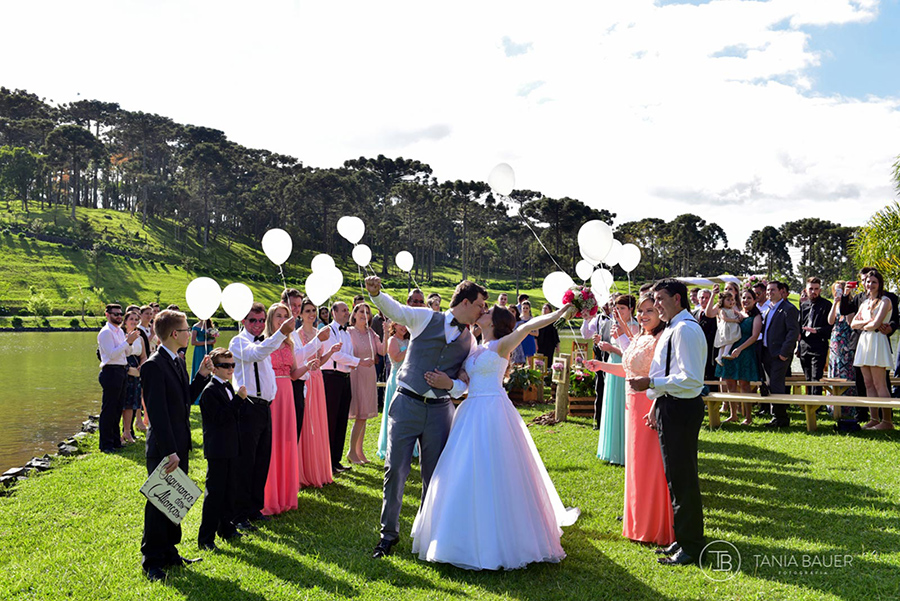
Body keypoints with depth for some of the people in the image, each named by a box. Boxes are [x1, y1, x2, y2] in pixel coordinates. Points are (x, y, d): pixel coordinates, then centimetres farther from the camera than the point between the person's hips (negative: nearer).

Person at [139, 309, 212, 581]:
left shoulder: (179, 361, 10)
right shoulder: (153, 366, -19)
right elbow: (157, 413, -23)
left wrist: (201, 376, 3)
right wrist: (169, 451, -25)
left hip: (179, 446, 9)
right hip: (163, 449, -9)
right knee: (159, 503, 3)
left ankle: (169, 552, 31)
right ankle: (152, 561, 17)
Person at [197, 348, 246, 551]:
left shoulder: (228, 387, 14)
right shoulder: (210, 391, -14)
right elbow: (220, 418, -22)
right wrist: (239, 399, -24)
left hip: (231, 449, 9)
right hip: (217, 450, -9)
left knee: (230, 490, 15)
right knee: (214, 493, -4)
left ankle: (227, 529, 28)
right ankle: (205, 538, 4)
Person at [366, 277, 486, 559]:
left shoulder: (470, 341, 10)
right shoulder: (425, 318, 1)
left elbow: (467, 384, 13)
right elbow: (394, 309, -9)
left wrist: (450, 384, -9)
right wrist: (376, 293, -30)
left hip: (440, 410, 3)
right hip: (407, 405, -3)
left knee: (434, 475, 9)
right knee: (395, 469, -1)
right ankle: (389, 533, 15)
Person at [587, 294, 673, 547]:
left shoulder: (662, 339, -17)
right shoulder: (640, 339, 13)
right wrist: (602, 366, 21)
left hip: (653, 408, -9)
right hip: (635, 407, 9)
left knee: (652, 464, -1)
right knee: (638, 462, 18)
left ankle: (656, 527, 14)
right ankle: (641, 521, 33)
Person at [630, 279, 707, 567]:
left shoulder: (685, 329, -18)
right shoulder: (673, 329, 14)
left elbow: (690, 379, -25)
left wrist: (651, 384, -22)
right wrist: (656, 405, 21)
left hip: (681, 410, -11)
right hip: (672, 407, 11)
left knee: (682, 479, 0)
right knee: (678, 476, 18)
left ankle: (690, 545, 12)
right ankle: (684, 539, 30)